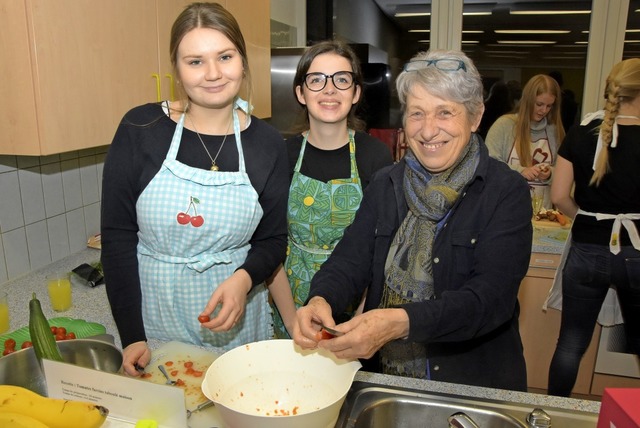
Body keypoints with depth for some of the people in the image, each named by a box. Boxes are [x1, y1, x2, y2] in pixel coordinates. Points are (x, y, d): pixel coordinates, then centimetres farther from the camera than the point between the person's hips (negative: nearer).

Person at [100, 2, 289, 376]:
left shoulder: (267, 144, -5)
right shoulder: (141, 128, -9)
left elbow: (274, 240, 2)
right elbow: (118, 235, -7)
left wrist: (244, 278, -18)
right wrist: (132, 336, -10)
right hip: (154, 315, -1)